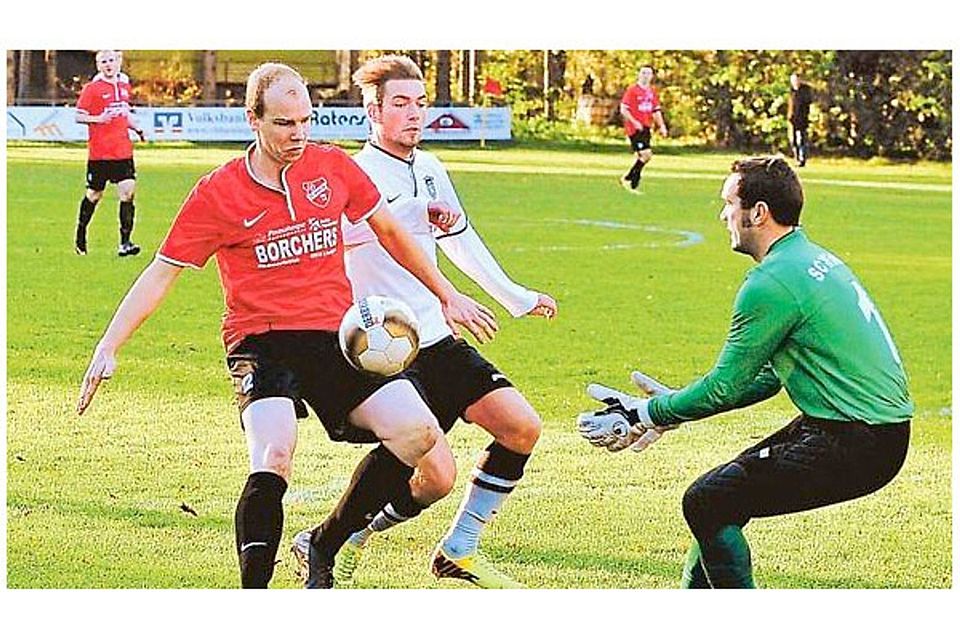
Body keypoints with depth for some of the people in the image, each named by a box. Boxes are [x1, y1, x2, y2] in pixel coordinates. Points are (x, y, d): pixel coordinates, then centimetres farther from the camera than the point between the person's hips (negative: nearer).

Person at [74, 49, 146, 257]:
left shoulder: (124, 85, 12)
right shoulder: (92, 88, -5)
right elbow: (79, 116, -5)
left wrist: (137, 127, 10)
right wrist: (98, 119, -22)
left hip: (123, 151, 4)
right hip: (99, 152, -4)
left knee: (127, 193, -8)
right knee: (94, 195, 6)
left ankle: (124, 243, -8)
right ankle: (80, 233, 30)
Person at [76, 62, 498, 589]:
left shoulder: (333, 167, 6)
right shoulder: (217, 194, -4)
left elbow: (389, 231, 21)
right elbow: (161, 274, 1)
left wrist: (448, 295, 24)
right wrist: (108, 348, -6)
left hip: (336, 338, 4)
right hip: (260, 343, -4)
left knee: (418, 432, -14)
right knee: (274, 455, -30)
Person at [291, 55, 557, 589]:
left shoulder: (430, 169, 13)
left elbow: (461, 238, 29)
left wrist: (515, 296, 38)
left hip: (439, 342, 8)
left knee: (522, 427, -2)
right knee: (437, 474, -17)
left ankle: (459, 552, 12)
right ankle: (325, 545, 4)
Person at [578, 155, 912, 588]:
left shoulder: (772, 283, -15)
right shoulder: (816, 260, 16)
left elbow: (724, 386, -11)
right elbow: (770, 375, 23)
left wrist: (650, 414, 3)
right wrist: (673, 407, 22)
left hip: (849, 446, -10)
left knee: (706, 502, -7)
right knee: (729, 485, 22)